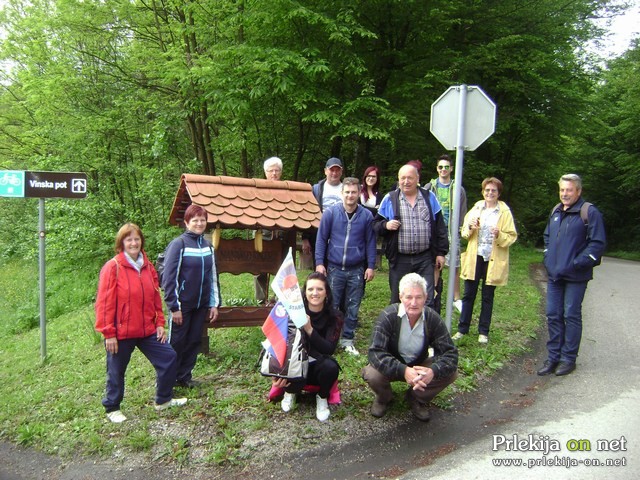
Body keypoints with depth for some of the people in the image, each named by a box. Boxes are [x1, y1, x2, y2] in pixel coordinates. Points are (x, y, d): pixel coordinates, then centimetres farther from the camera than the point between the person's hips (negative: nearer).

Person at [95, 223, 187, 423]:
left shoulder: (148, 267, 6)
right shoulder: (112, 267, -12)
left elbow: (156, 298, 10)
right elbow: (104, 303, -14)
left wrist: (160, 323, 5)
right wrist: (108, 333, -15)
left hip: (147, 330, 6)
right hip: (121, 333, -6)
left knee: (169, 358, 8)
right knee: (116, 371, 9)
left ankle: (163, 400, 26)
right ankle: (112, 408, 32)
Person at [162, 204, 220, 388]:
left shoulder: (208, 246, 9)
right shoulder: (178, 244, -10)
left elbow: (213, 277, 13)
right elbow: (169, 278, -13)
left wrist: (214, 304, 9)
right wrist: (174, 307, -15)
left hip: (201, 305, 6)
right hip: (182, 305, -6)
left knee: (194, 341, 12)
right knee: (176, 343, 4)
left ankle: (185, 377, 26)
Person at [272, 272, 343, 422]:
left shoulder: (334, 316, -14)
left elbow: (330, 349, -23)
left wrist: (309, 329, -37)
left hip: (319, 364, 1)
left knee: (331, 367, -33)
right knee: (295, 381, -34)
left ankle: (322, 397, 1)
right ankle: (290, 392, 7)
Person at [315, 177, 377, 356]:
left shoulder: (366, 215, -2)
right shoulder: (330, 213, -4)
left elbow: (370, 242, 5)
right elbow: (321, 238, 0)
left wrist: (371, 266, 3)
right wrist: (319, 263, -4)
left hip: (357, 270, 1)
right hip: (334, 268, -1)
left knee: (352, 307, 10)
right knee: (332, 306, 8)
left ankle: (348, 340, 24)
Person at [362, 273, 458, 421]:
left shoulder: (433, 319, -18)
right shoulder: (388, 316, -25)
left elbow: (450, 352, -19)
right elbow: (376, 352, -32)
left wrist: (433, 371, -41)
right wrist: (403, 370, -47)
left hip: (419, 365, 2)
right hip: (392, 366, -2)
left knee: (451, 372, -20)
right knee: (372, 375, -32)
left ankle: (418, 399, 8)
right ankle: (384, 398, 6)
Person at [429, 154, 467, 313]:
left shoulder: (458, 189, 3)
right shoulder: (430, 188, 6)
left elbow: (462, 212, 5)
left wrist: (459, 229, -3)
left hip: (451, 232, -1)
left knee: (454, 267, 2)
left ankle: (456, 299, 13)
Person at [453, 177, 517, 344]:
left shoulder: (505, 212, -1)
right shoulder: (476, 208, 8)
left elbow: (511, 237, -2)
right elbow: (464, 232, 8)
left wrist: (499, 235, -21)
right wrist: (470, 227, -13)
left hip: (493, 260, -2)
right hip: (474, 258, 2)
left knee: (487, 297, 8)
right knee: (468, 295, 5)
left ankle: (483, 332, 19)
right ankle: (462, 329, 15)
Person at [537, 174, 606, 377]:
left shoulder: (590, 213, -9)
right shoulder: (556, 211, 13)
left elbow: (598, 243, -12)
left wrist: (578, 263, -16)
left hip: (575, 276, -6)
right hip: (554, 274, 7)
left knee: (571, 316, 2)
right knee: (553, 315, 9)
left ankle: (568, 358, 14)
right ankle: (553, 357, 19)